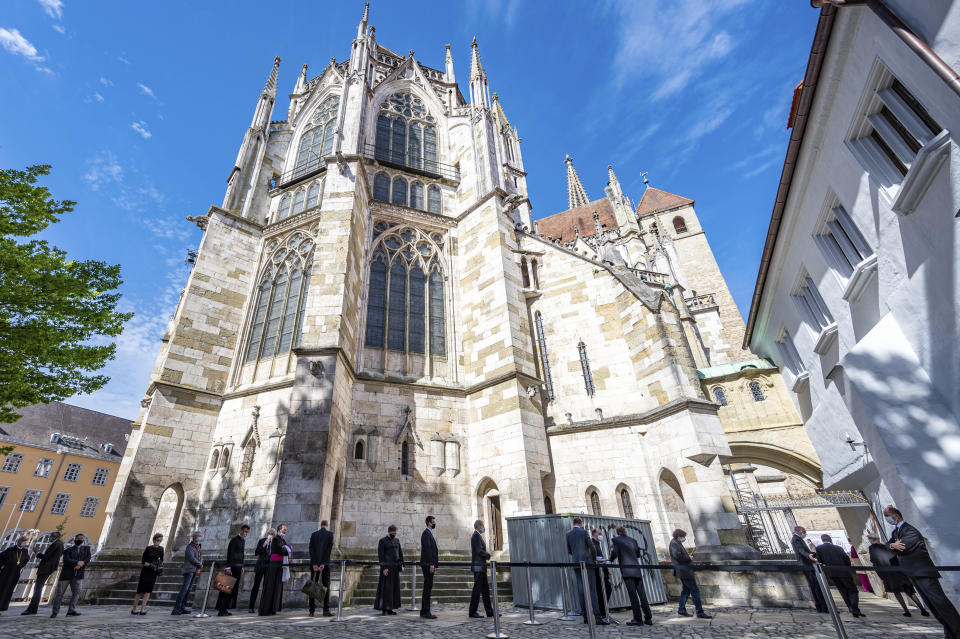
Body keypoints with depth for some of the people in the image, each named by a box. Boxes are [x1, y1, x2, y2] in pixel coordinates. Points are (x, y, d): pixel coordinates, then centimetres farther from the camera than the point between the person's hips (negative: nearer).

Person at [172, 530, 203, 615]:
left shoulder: (199, 547, 15)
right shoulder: (189, 547, -9)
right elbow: (192, 558, -17)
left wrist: (198, 569, 0)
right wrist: (200, 565, -3)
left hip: (195, 571, 7)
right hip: (189, 570, -7)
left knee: (188, 589, 8)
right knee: (184, 588, -14)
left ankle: (182, 608, 12)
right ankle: (176, 609, -13)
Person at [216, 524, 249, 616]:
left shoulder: (243, 541, 16)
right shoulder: (234, 540, -12)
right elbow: (229, 554, -16)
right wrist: (228, 567, -21)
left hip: (238, 567, 9)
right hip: (232, 567, -9)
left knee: (233, 588, 10)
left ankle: (225, 609, 16)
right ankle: (221, 610, -1)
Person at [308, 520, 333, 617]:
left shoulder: (314, 534, 6)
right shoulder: (330, 534, -1)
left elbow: (311, 549, -1)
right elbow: (329, 550, -8)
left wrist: (314, 564, -5)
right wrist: (323, 564, -8)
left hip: (314, 563, 3)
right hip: (325, 563, -2)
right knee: (326, 586, 2)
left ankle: (312, 610, 12)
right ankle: (326, 610, 0)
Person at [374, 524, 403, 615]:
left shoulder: (397, 540, 12)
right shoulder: (382, 541, -6)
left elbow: (400, 553, 14)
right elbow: (380, 555, -10)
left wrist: (401, 565, 6)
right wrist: (383, 568, -16)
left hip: (395, 567, 6)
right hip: (387, 566, -6)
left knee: (394, 587, 7)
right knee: (386, 587, -5)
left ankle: (390, 608, 15)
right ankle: (384, 609, 3)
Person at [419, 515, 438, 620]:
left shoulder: (429, 533, 18)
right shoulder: (426, 533, -13)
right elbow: (427, 549, -20)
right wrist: (431, 564, -22)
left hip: (429, 565, 10)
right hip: (428, 564, -10)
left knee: (428, 588, 12)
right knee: (427, 588, -7)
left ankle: (424, 611, 18)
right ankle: (425, 612, -3)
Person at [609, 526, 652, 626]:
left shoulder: (615, 540, 1)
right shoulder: (633, 540, 16)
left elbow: (614, 553, -11)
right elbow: (638, 554, 21)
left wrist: (611, 560, 8)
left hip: (627, 571, -5)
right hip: (637, 570, 5)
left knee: (633, 595, -4)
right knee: (642, 594, 9)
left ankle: (638, 619, -2)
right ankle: (648, 618, 12)